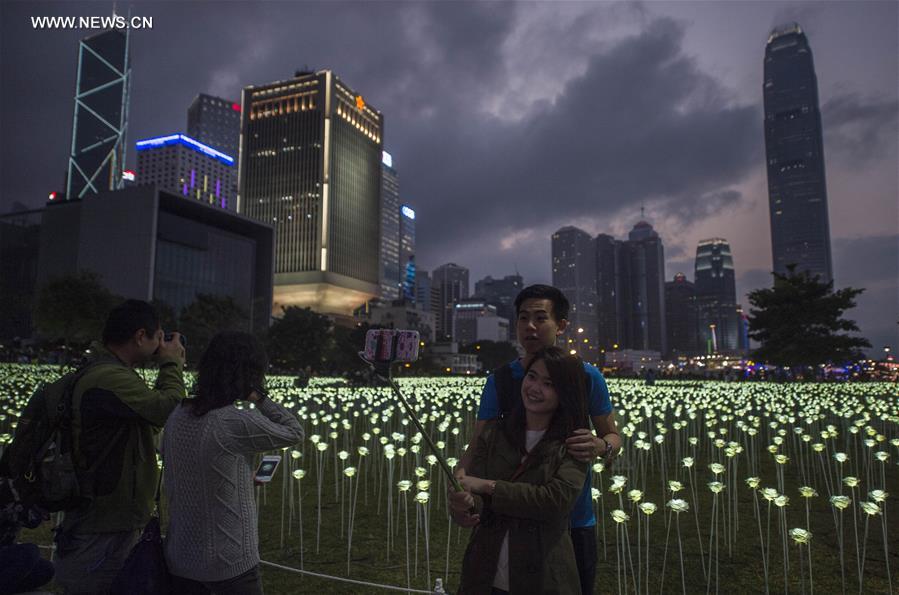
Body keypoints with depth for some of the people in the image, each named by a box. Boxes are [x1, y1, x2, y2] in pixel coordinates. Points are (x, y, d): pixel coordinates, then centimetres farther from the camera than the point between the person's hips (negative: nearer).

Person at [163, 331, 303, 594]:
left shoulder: (177, 417, -2)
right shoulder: (237, 423, -22)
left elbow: (171, 486, 10)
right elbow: (294, 432, -7)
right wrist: (258, 396, -11)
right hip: (229, 563, -6)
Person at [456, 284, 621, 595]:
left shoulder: (587, 377, -9)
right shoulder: (500, 379, -9)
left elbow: (613, 436, 2)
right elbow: (476, 448, -10)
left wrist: (600, 447, -23)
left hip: (575, 520, 0)